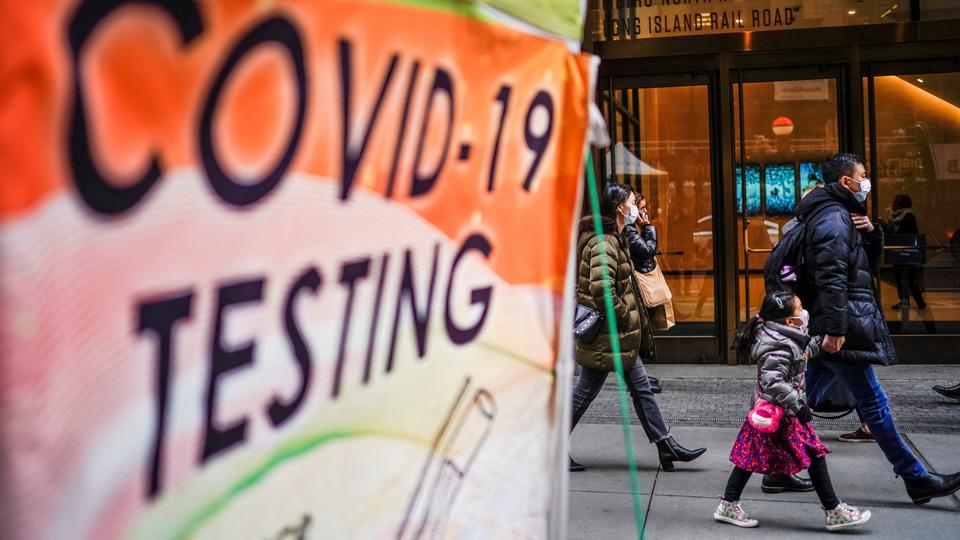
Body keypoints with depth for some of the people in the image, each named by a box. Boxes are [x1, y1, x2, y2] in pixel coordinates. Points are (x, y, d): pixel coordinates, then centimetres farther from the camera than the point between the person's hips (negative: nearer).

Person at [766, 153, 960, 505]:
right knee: (873, 403, -3)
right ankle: (916, 479, 4)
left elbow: (868, 262, 25)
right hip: (841, 328, -11)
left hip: (828, 328, 11)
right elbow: (832, 277, -23)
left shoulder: (838, 215, 20)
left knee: (806, 399, 11)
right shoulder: (834, 217, -13)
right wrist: (835, 328, -28)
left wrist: (871, 232, 6)